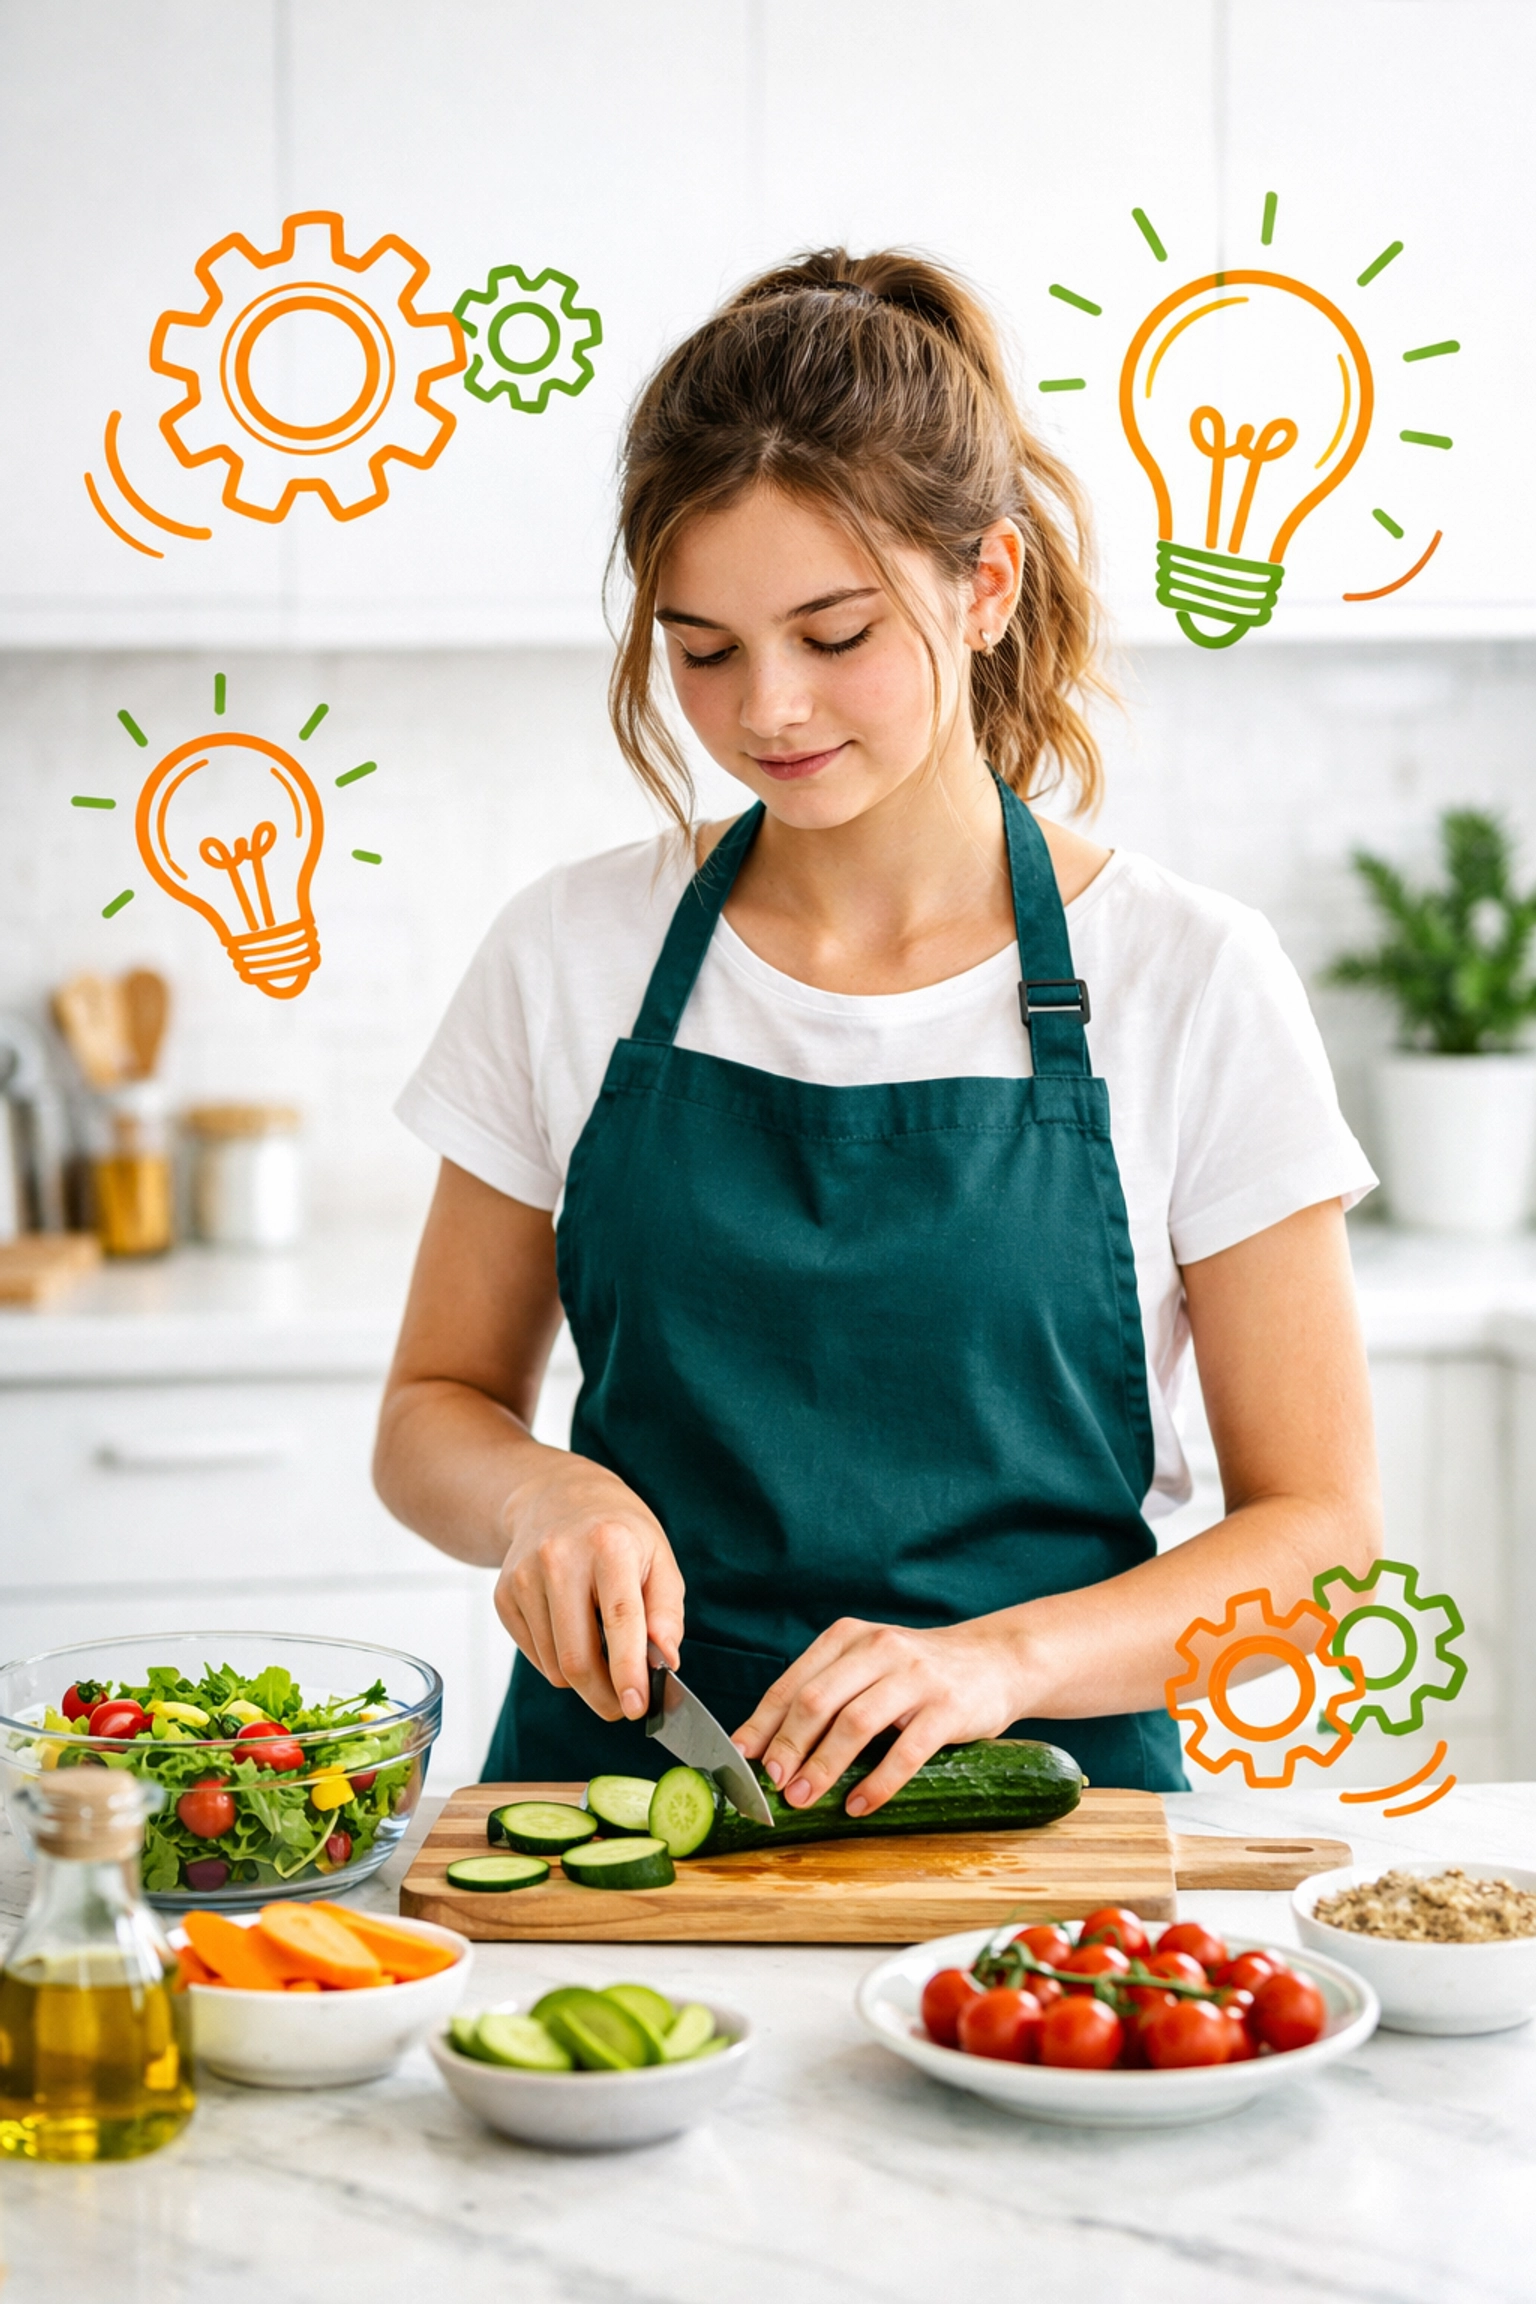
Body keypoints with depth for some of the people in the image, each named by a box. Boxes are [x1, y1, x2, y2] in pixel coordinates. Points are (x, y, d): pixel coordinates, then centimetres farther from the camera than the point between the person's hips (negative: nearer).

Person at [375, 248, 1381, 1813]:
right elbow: (434, 1414, 14)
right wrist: (542, 1497, -9)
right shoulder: (572, 958, 4)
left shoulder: (1189, 980, -3)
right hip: (620, 1780, 2)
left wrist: (1002, 1655, -17)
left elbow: (1315, 1521, -1)